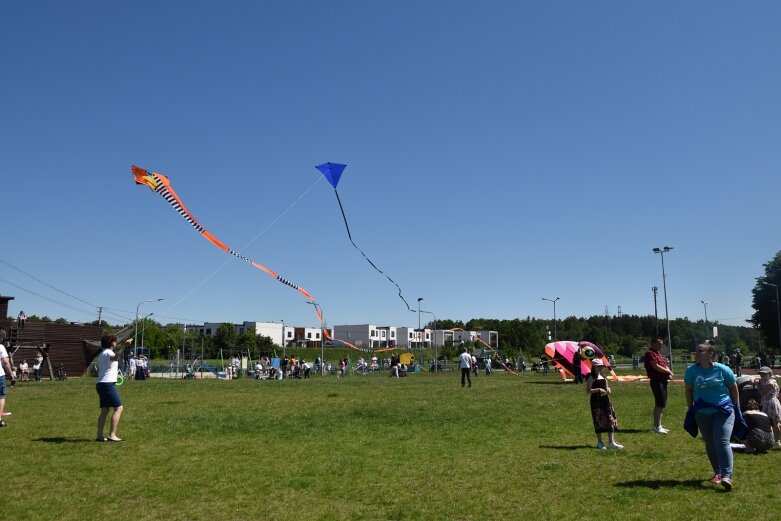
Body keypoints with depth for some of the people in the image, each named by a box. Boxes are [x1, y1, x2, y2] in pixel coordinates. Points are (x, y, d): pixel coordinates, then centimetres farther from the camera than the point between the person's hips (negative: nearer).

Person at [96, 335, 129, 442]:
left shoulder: (101, 354, 20)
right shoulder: (108, 352, -11)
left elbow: (98, 371, 28)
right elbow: (116, 357, -37)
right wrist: (124, 346, -47)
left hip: (100, 384, 10)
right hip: (108, 384, -10)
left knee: (104, 410, 12)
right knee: (118, 408, -10)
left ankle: (99, 436, 11)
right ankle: (112, 435, -14)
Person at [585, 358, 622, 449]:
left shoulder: (603, 377, 12)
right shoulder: (591, 378, -7)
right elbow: (588, 391, -14)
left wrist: (608, 390, -1)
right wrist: (598, 390, -23)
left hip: (605, 400, 7)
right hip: (596, 402, -6)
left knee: (611, 421, 3)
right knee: (598, 422, 1)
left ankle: (611, 442, 8)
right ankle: (599, 442, 11)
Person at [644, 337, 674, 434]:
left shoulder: (660, 354, 21)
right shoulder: (650, 353, -10)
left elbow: (665, 365, 18)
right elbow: (656, 366, -18)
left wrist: (669, 373, -3)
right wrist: (668, 371, -7)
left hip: (663, 381, 10)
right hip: (656, 381, -10)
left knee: (660, 404, 13)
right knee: (660, 404, -10)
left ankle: (656, 425, 21)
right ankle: (657, 426, -7)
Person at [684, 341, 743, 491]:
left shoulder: (723, 370, -10)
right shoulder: (692, 370, -5)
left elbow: (733, 388, 4)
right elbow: (689, 390, 5)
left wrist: (735, 407, 10)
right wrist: (691, 410, 6)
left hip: (723, 411, -3)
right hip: (702, 413, 3)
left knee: (722, 442, -15)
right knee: (710, 444, 11)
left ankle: (727, 476, -16)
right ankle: (717, 473, 25)